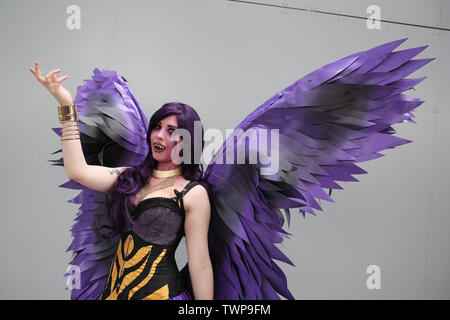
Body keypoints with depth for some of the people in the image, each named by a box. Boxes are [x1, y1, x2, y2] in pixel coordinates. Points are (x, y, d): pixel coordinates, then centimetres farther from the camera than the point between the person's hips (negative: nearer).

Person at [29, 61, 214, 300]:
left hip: (160, 292, -5)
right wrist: (66, 105, -5)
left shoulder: (193, 193, -11)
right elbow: (77, 171, -6)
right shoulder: (132, 177, 5)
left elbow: (200, 265, -11)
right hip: (115, 288, 5)